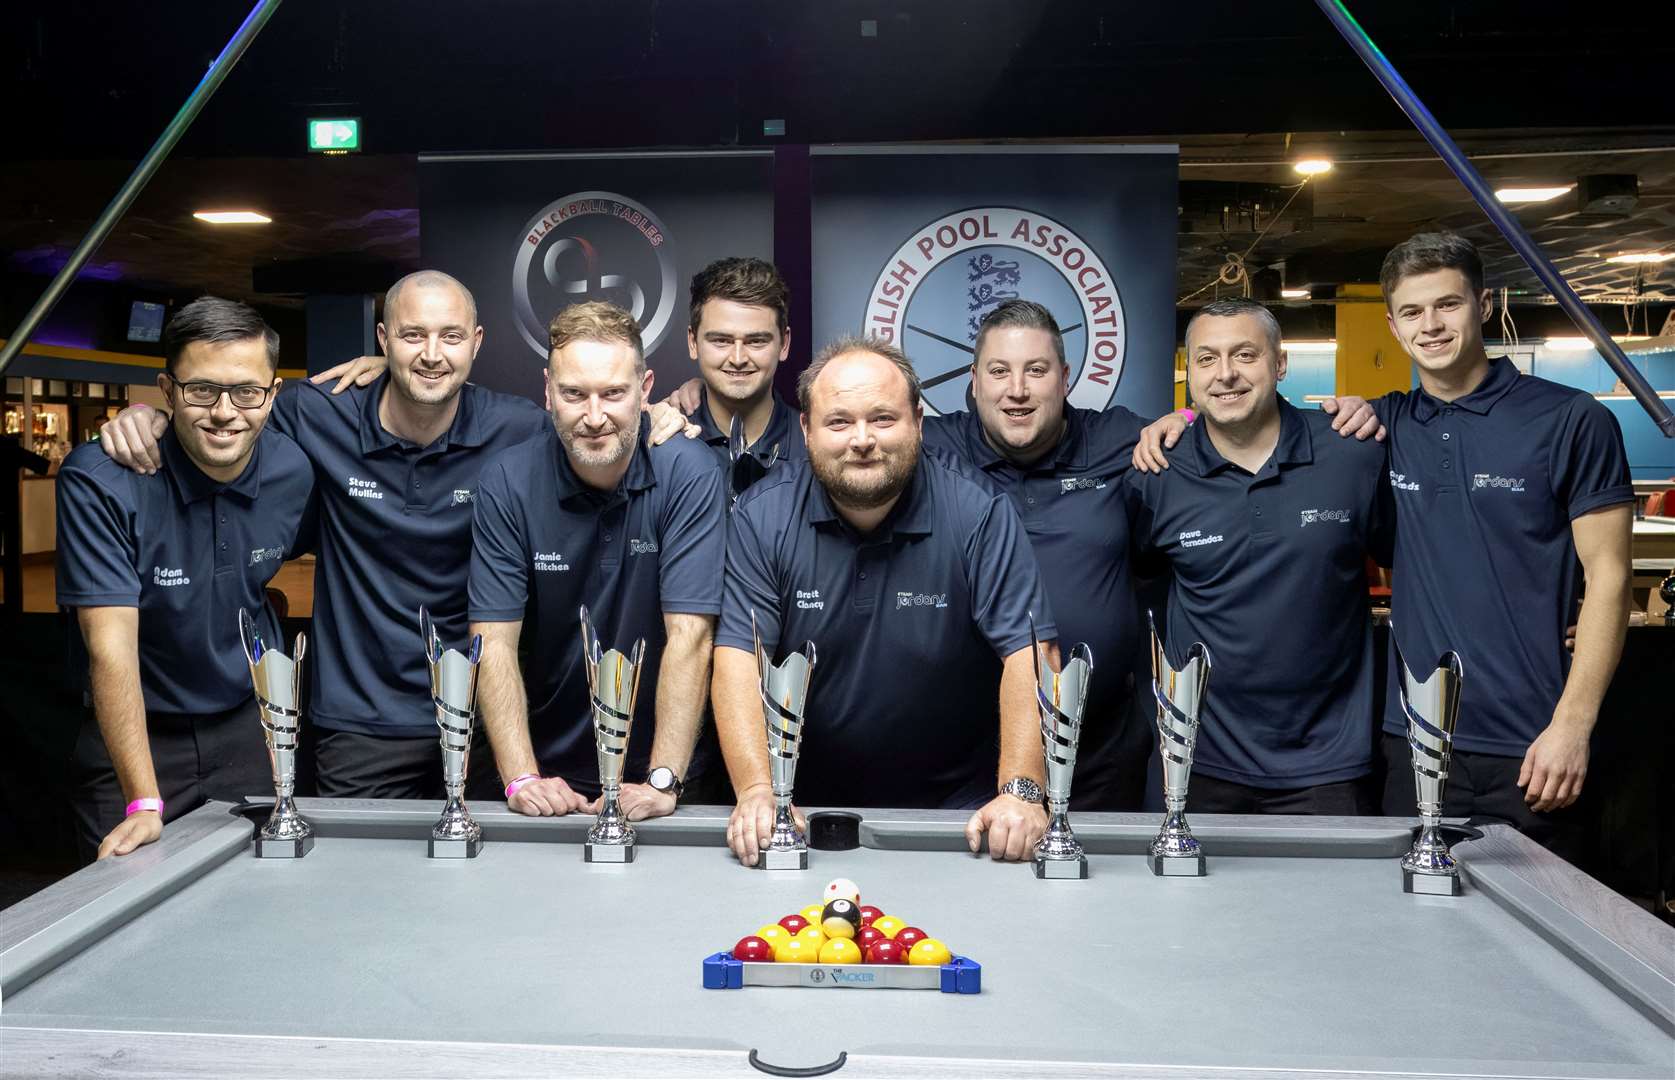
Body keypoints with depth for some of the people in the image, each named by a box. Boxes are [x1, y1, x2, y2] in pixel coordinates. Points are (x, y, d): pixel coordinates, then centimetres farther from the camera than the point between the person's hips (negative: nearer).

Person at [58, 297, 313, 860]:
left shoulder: (295, 470, -10)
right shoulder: (99, 482, -21)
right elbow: (111, 645, -26)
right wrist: (145, 803, -30)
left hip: (247, 727, 3)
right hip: (134, 731, -3)